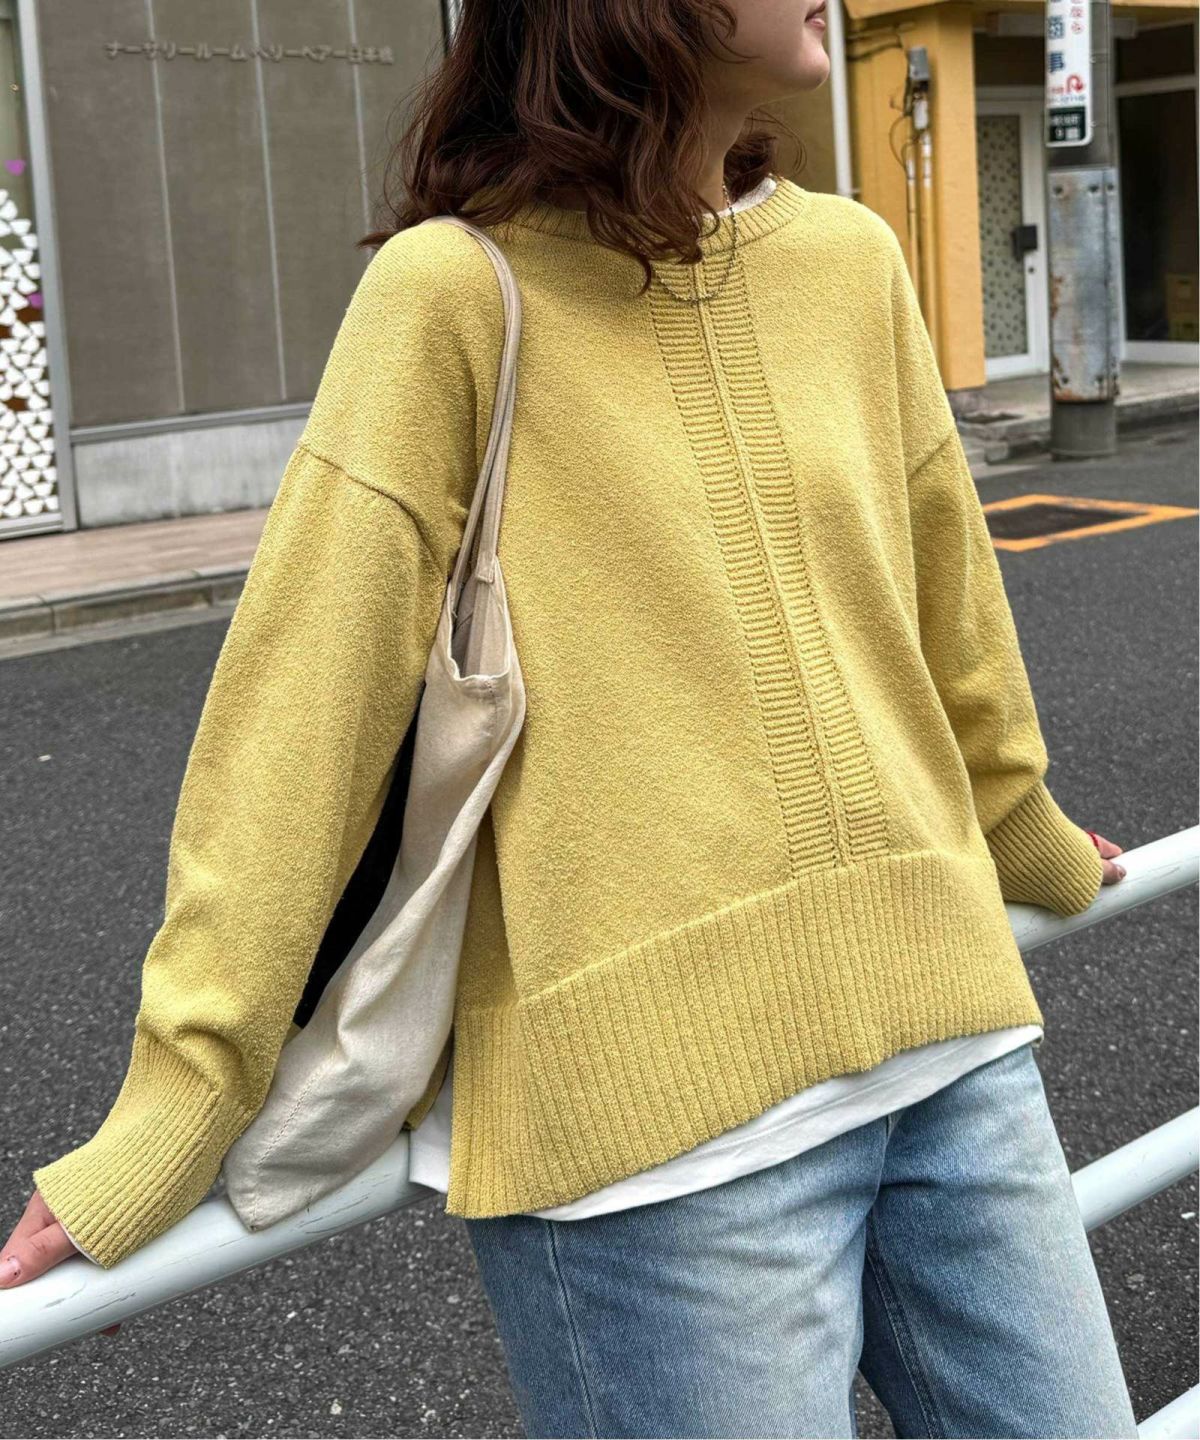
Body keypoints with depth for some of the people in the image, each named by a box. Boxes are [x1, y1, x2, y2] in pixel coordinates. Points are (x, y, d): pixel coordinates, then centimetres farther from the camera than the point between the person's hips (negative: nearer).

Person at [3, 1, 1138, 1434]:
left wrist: (1034, 848, 33)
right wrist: (170, 1116, -9)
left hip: (950, 1045, 6)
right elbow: (300, 707, -9)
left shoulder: (852, 260, 6)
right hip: (656, 1118, -5)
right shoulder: (456, 292, -9)